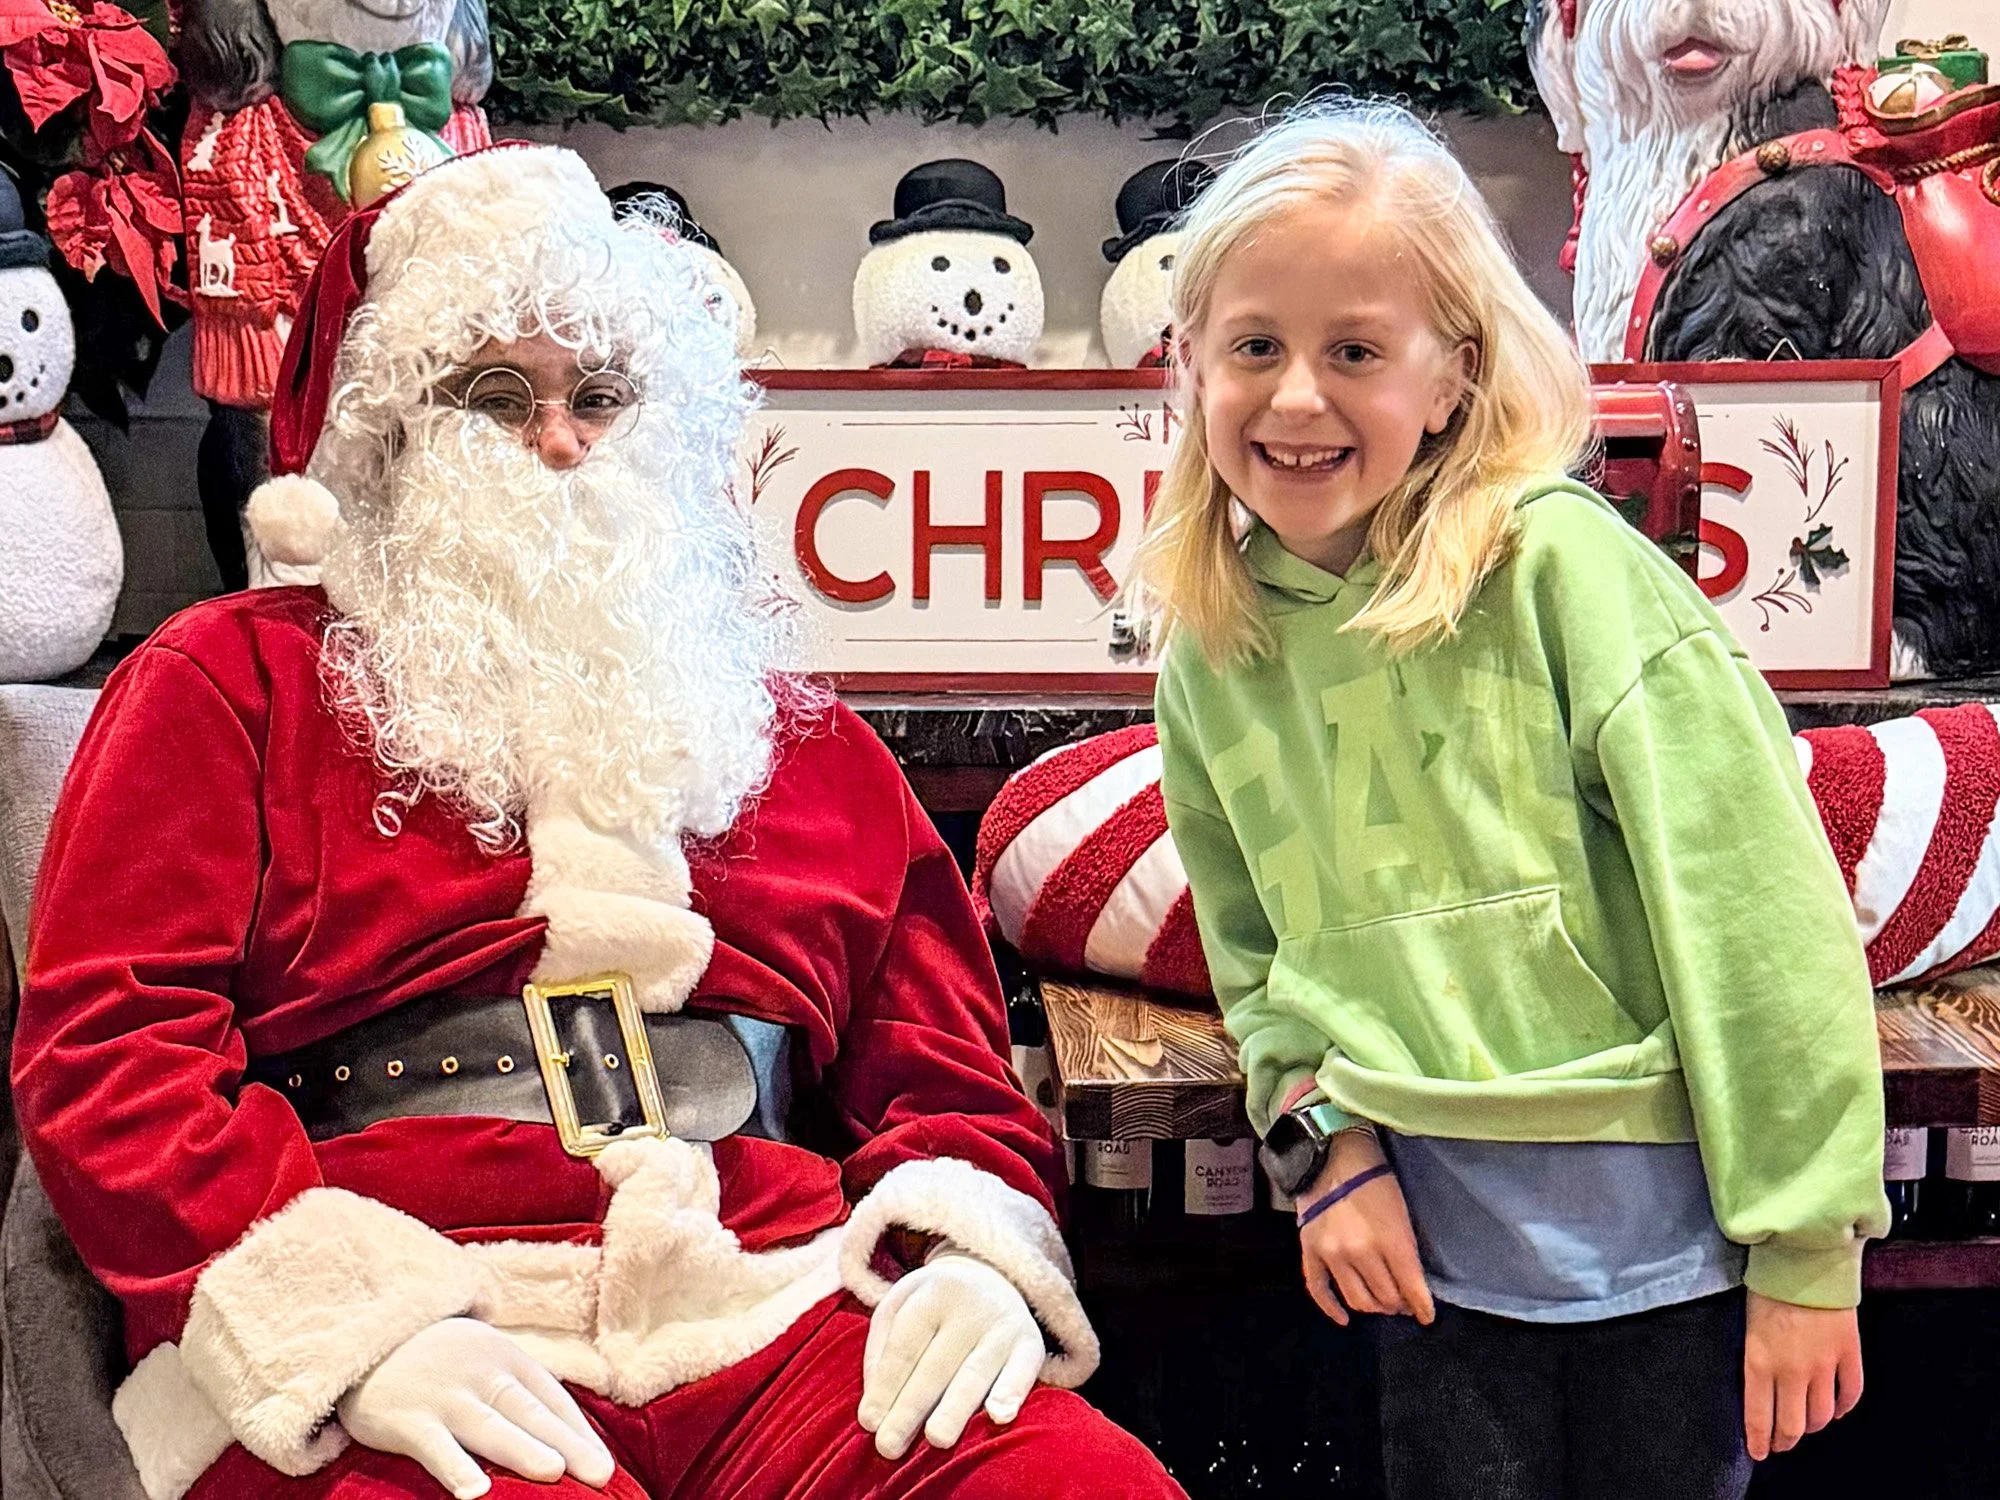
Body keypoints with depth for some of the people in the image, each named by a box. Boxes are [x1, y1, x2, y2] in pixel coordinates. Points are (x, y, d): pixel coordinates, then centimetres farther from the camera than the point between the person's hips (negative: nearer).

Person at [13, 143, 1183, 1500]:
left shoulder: (784, 722, 24)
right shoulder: (234, 681, 14)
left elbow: (944, 1066, 20)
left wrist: (973, 1255, -3)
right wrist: (347, 1327, -14)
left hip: (773, 1311, 4)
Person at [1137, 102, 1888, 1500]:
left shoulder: (1561, 563, -15)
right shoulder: (1209, 655, 2)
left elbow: (1757, 913, -16)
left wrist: (1808, 1249, -13)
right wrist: (1325, 1138, -3)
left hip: (1663, 1220, -3)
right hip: (1438, 1238, 4)